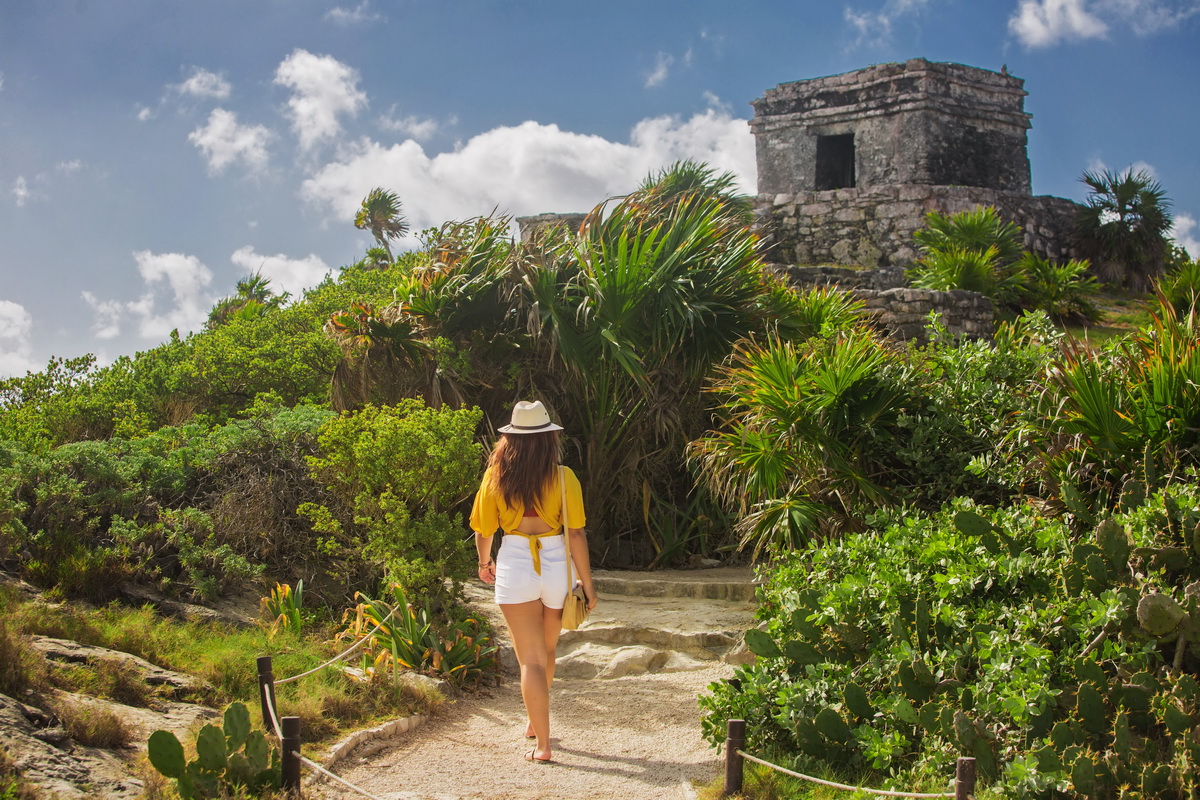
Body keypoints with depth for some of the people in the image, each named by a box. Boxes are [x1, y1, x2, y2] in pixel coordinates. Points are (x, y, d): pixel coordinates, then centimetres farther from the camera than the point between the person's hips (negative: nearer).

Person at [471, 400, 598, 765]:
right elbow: (577, 533, -8)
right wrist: (587, 583, -1)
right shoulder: (563, 478, -7)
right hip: (556, 565, 1)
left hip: (514, 564, -1)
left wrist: (484, 562, 25)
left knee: (531, 658, 4)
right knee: (546, 650, 23)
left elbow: (483, 530, 5)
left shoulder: (496, 477, -3)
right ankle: (534, 722, 42)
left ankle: (542, 744, 0)